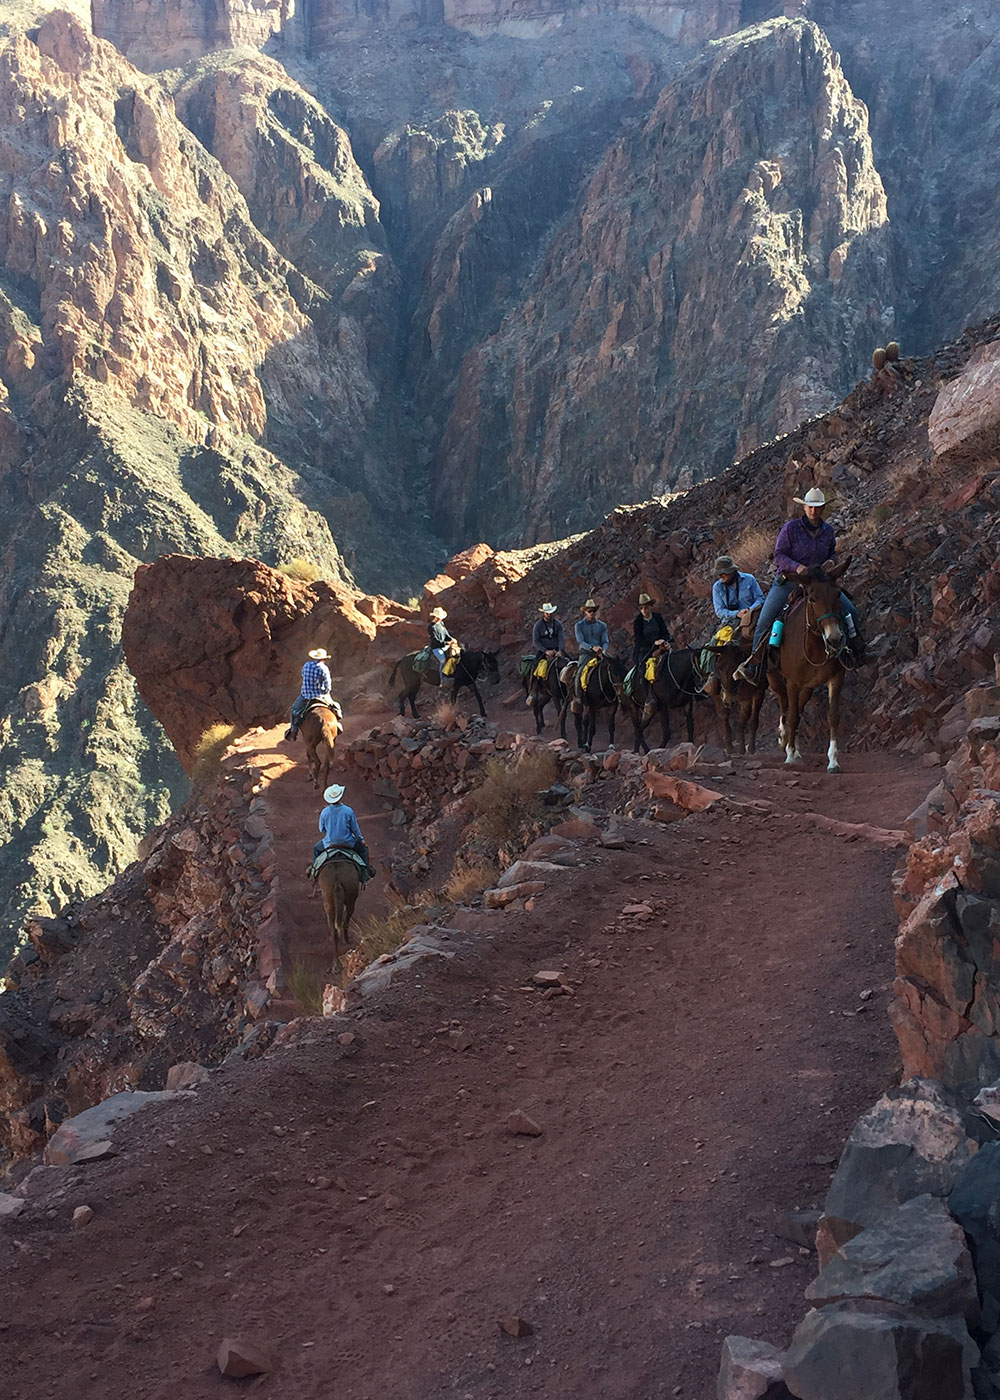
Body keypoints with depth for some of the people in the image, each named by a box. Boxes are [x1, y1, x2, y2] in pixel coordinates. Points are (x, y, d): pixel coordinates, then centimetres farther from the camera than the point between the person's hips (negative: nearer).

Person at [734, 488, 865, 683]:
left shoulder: (828, 530, 3)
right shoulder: (790, 528, -10)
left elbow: (832, 552, 19)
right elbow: (779, 555, -10)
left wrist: (831, 561, -5)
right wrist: (797, 567, -27)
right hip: (787, 581, -3)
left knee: (850, 611, -4)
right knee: (764, 621, -12)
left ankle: (856, 651, 16)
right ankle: (753, 665, 1)